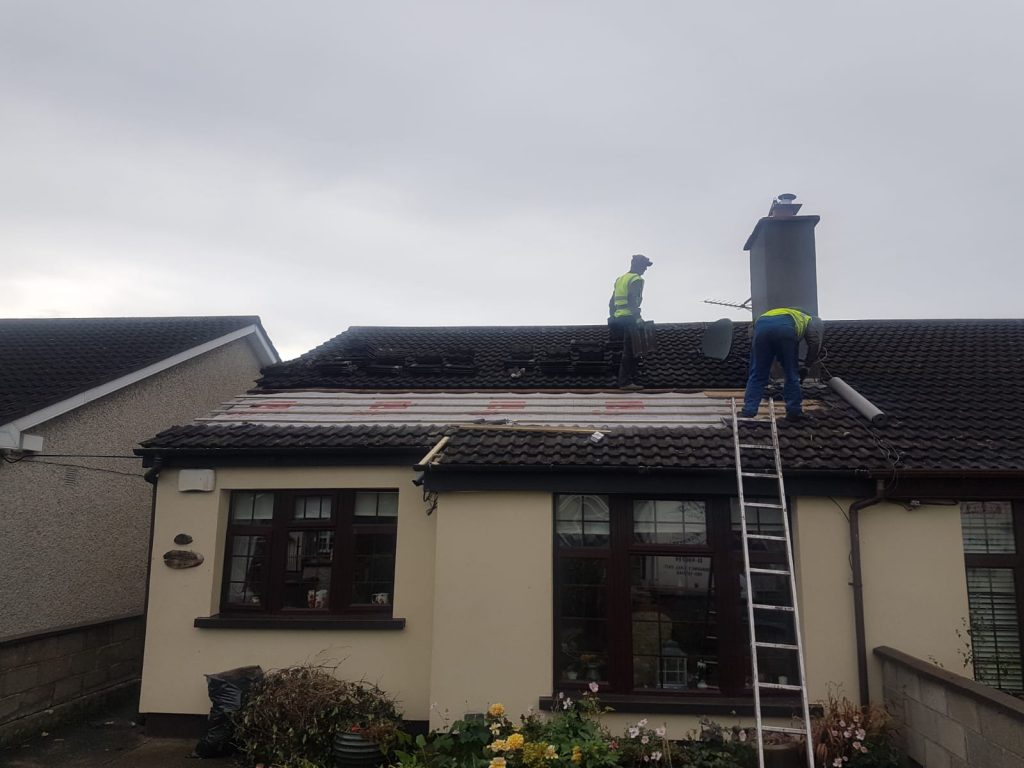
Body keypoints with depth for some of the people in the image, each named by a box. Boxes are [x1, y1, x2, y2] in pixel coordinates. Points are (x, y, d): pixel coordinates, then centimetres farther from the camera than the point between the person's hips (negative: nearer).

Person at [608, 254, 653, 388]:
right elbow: (632, 300, -19)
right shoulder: (636, 280, -6)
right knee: (630, 351, -7)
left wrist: (612, 317, 25)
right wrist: (638, 317, -22)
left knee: (628, 351, 12)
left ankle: (626, 380, 13)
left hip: (618, 318, 9)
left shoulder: (620, 279, 20)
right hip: (629, 318, -9)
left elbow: (612, 302, 21)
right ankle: (626, 381, -10)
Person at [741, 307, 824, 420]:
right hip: (785, 328, -3)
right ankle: (794, 412, 22)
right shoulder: (810, 320, 34)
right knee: (791, 375, 15)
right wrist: (807, 365, 28)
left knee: (757, 375, 12)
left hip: (761, 325, 3)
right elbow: (815, 342, 16)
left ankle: (748, 413, 9)